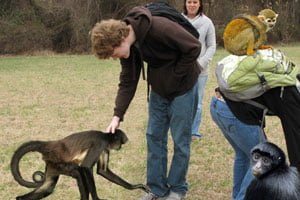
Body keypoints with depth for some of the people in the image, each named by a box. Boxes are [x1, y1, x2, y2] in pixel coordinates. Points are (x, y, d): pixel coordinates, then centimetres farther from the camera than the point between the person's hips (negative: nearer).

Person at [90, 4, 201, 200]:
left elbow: (194, 47, -25)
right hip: (158, 89, 7)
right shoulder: (128, 44, -10)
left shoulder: (160, 29, -34)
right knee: (154, 137, 8)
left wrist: (174, 76, -17)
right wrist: (118, 115, -13)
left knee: (180, 140, 1)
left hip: (182, 87, -7)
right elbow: (128, 81, -4)